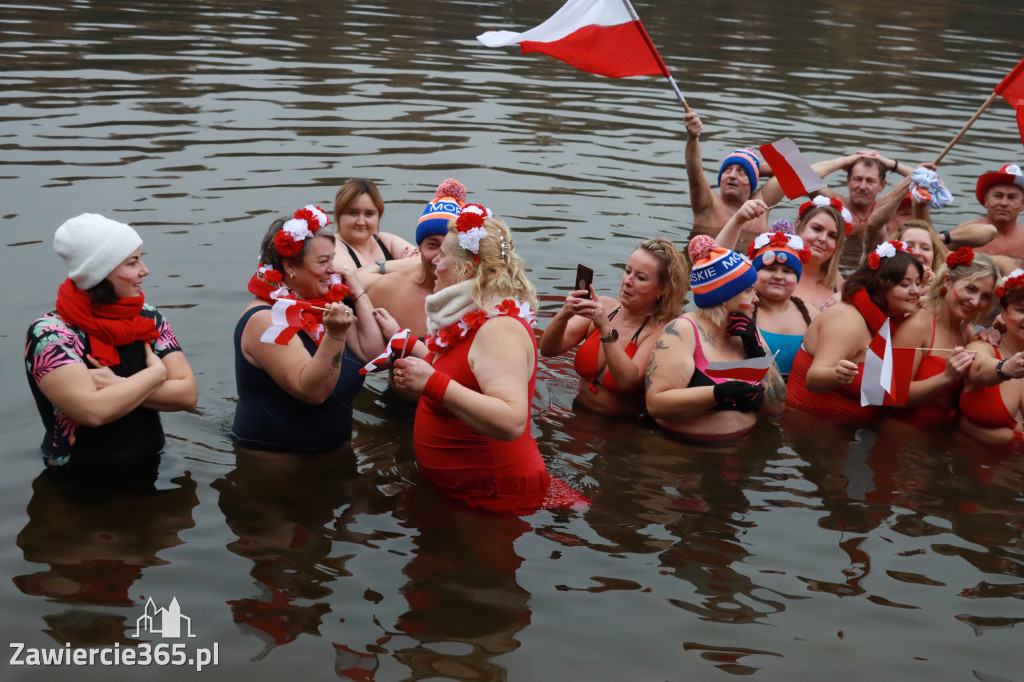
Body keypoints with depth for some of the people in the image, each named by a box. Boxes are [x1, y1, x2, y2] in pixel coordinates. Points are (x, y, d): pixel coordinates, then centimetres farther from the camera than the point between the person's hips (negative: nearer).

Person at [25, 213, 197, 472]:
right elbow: (93, 411, -25)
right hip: (79, 484, -4)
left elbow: (188, 395, -4)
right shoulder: (49, 333, -13)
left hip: (150, 472, 4)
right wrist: (155, 373, -12)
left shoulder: (149, 318, 3)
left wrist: (120, 387, -16)